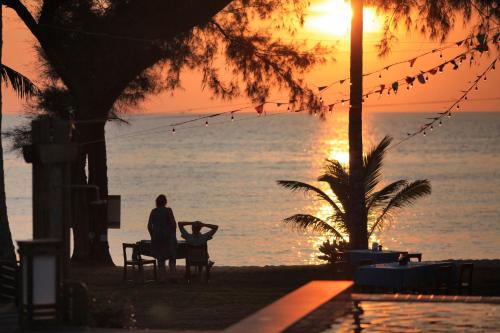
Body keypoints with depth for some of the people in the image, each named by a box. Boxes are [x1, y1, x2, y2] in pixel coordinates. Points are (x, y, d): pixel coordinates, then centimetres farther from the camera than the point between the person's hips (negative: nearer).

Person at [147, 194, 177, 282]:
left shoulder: (153, 211, 3)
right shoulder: (168, 210, -6)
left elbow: (149, 225, 1)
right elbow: (173, 223, -10)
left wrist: (153, 236, 11)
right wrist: (174, 235, 2)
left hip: (156, 237, 3)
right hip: (168, 236, -3)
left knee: (160, 259, 8)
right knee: (172, 258, 8)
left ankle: (162, 278, 3)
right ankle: (173, 276, -6)